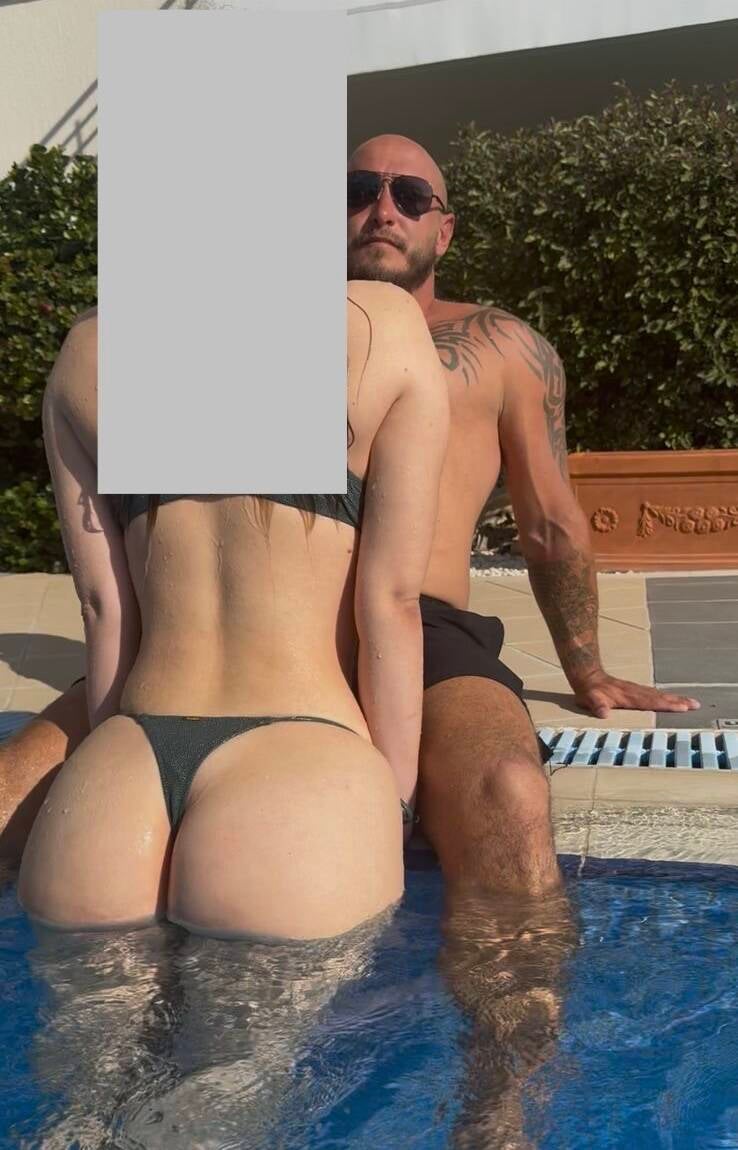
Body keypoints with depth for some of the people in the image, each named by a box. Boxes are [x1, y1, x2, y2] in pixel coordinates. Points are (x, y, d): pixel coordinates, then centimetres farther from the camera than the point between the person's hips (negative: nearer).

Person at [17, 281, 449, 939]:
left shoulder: (86, 350, 10)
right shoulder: (385, 325, 0)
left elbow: (103, 608, 11)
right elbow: (391, 601, -1)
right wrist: (393, 806, 7)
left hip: (112, 776, 4)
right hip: (304, 767, -3)